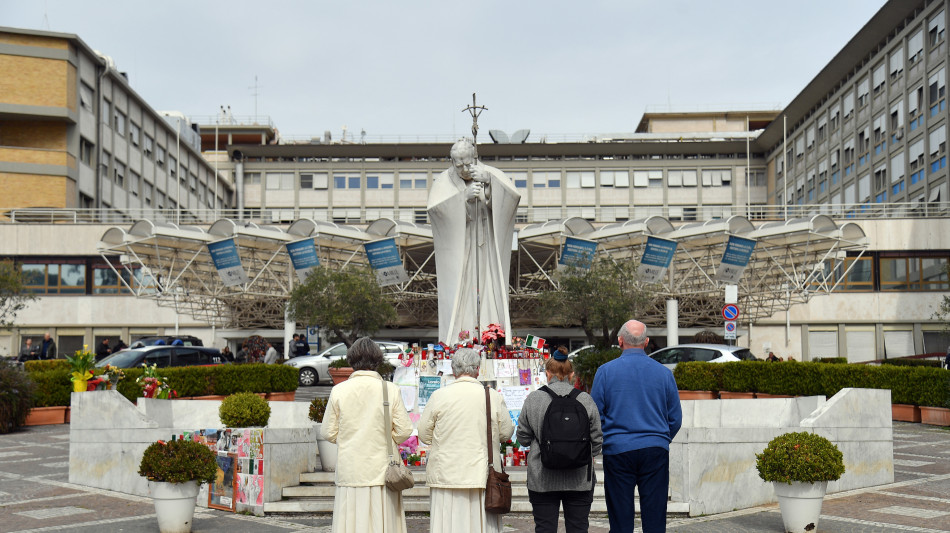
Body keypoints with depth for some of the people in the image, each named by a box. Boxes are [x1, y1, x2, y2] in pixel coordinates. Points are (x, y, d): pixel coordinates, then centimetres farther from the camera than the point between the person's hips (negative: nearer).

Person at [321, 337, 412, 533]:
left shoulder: (338, 391, -3)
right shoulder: (391, 390, -6)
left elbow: (328, 433, 2)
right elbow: (404, 430, -3)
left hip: (350, 471, 1)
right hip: (382, 471, -1)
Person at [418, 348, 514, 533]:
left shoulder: (439, 396, -5)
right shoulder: (493, 397, -3)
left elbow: (423, 434, 2)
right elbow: (506, 433, 5)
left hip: (446, 474, -1)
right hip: (483, 476, 1)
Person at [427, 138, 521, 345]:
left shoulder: (490, 174, 1)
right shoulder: (444, 181, 0)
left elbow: (513, 196, -15)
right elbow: (433, 207, -18)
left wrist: (489, 181, -30)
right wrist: (464, 196, -27)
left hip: (486, 249, 1)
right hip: (457, 249, -1)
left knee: (489, 291, -1)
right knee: (457, 295, -5)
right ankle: (454, 341, 0)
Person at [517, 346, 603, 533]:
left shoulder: (533, 399, -4)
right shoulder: (585, 399, -3)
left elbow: (523, 438, 2)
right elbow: (597, 440, 2)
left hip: (542, 479, 0)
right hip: (579, 479, 1)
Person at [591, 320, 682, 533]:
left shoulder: (606, 371, -2)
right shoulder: (663, 372, 3)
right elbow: (675, 419, 9)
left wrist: (598, 444, 16)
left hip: (617, 450, -1)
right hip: (655, 450, 1)